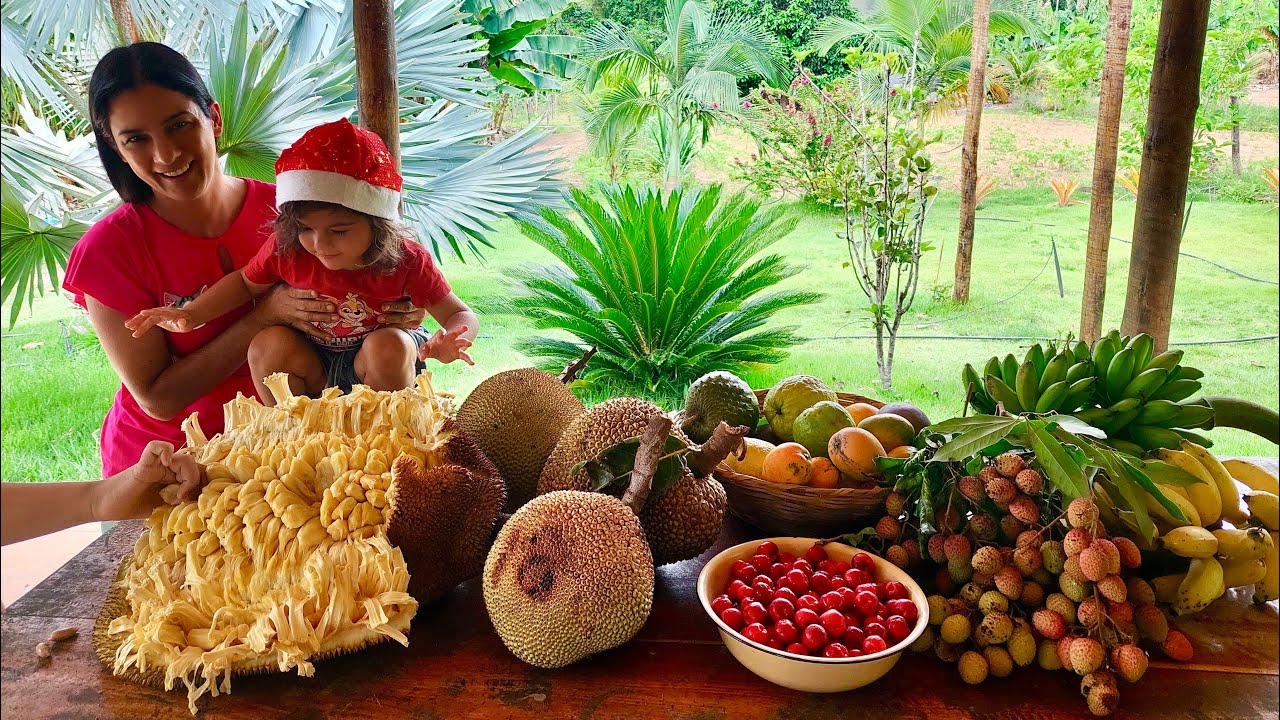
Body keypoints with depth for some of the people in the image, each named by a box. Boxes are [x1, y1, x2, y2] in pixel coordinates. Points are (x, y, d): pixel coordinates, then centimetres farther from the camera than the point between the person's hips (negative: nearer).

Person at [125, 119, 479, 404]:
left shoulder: (406, 261, -22)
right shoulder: (287, 250, -14)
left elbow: (460, 314, -15)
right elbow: (245, 283, 7)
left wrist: (450, 342, -39)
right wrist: (190, 313, -6)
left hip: (376, 369, -2)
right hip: (311, 369, 3)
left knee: (391, 345, -33)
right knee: (268, 343, -23)